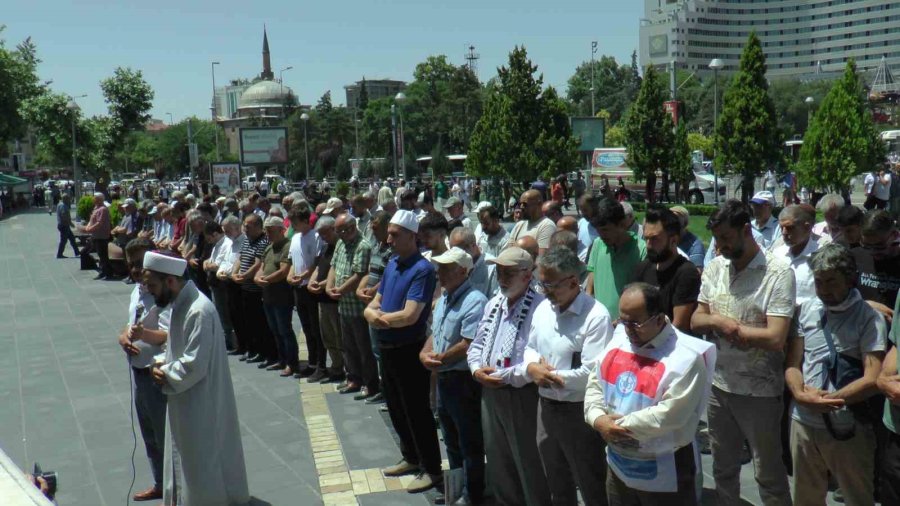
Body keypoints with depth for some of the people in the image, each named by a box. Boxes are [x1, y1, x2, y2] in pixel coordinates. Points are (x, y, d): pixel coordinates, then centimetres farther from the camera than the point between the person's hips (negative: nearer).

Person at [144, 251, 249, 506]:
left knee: (201, 459, 5)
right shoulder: (180, 303, 4)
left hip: (200, 404, -9)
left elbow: (195, 366, -27)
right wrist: (163, 364, -2)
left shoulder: (199, 311, -26)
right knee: (184, 454, 21)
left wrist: (165, 374, -12)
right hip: (184, 400, 9)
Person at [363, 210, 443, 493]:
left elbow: (409, 315, -26)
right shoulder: (391, 265, 7)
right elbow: (373, 306, 11)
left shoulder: (422, 269, -19)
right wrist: (374, 313, -13)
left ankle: (432, 470, 14)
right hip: (387, 348, 9)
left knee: (416, 411, 1)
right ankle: (411, 458, 35)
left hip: (409, 350, -8)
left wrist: (379, 317, -11)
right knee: (396, 408, 19)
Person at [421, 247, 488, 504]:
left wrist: (439, 360, -13)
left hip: (464, 380, -9)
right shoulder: (444, 297, 11)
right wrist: (424, 353, -2)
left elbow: (468, 345, -24)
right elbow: (435, 333, 18)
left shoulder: (474, 301, -20)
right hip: (443, 377, 10)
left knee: (470, 444, 5)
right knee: (452, 441, 22)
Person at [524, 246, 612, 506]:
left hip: (579, 413, -7)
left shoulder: (596, 316, -21)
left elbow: (592, 373, -26)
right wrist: (532, 367, -10)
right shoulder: (543, 308, 4)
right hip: (546, 406, 8)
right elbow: (531, 347, 13)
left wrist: (550, 376, -16)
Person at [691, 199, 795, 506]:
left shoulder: (779, 272, -16)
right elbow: (696, 322, 4)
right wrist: (718, 321, -18)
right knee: (723, 469, 21)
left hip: (759, 391, -5)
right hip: (718, 385, 5)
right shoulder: (714, 268, 2)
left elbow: (775, 338, -23)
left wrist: (720, 324, -15)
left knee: (768, 474, 10)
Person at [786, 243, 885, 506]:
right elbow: (792, 364, 5)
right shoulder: (806, 309, 4)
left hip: (847, 428, -4)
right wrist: (801, 394, -15)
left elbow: (872, 379, -14)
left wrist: (826, 400, -19)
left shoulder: (869, 318, -8)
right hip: (803, 421, 4)